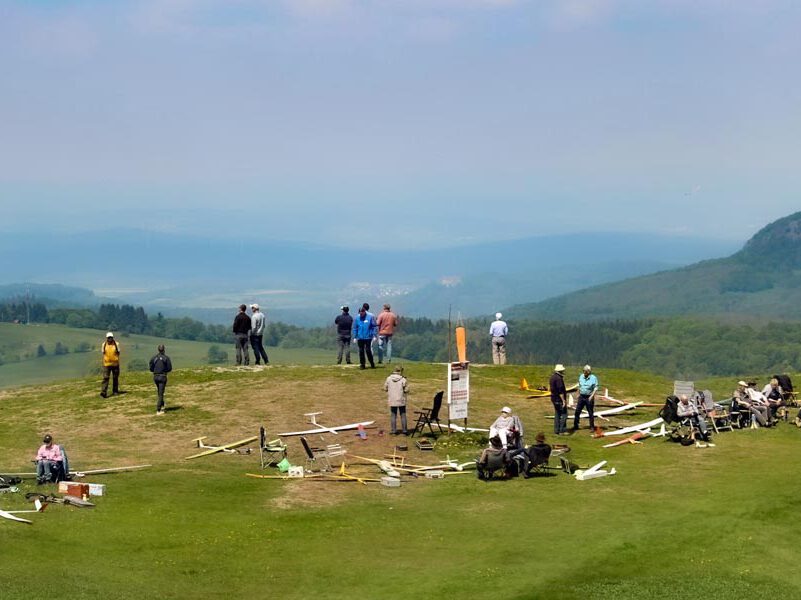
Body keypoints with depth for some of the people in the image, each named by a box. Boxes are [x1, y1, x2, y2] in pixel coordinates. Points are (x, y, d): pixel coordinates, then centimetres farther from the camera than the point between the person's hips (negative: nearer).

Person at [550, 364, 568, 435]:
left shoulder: (552, 377, 11)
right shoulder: (559, 378, -20)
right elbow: (560, 391, -23)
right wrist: (563, 401, -19)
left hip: (554, 399, 10)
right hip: (559, 399, -10)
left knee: (557, 414, 14)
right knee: (564, 414, -5)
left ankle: (556, 430, 17)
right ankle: (562, 430, -6)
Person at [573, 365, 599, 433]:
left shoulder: (593, 378, -12)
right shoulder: (581, 376, 3)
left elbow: (595, 388, -11)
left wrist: (591, 396, -19)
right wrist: (578, 394, 14)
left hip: (589, 397, -5)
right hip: (581, 396, 5)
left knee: (590, 413, 2)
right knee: (577, 411, 5)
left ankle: (592, 427, 12)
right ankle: (575, 426, 15)